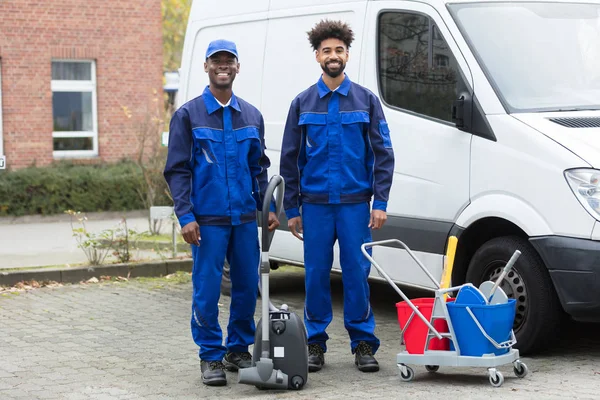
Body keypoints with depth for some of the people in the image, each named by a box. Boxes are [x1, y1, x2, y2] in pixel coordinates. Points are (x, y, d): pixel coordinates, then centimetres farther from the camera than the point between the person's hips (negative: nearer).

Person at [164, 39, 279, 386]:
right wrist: (185, 217, -11)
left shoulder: (252, 116, 12)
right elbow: (177, 170, -3)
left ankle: (239, 350, 22)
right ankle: (211, 357, 7)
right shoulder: (188, 115, 0)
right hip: (207, 220, -4)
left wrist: (268, 208, 7)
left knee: (248, 286, 7)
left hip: (245, 219, 4)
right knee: (207, 290, -3)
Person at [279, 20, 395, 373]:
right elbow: (290, 159, 10)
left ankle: (363, 343, 9)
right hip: (315, 204, 1)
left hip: (355, 202, -1)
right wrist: (292, 209, 5)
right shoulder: (303, 104, 8)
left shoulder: (366, 100, 5)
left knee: (357, 273, -1)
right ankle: (316, 343, 14)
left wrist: (380, 203, -5)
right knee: (316, 274, 3)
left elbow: (383, 154, 3)